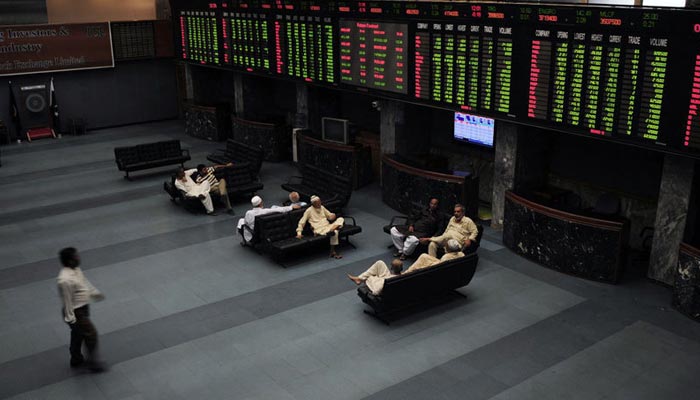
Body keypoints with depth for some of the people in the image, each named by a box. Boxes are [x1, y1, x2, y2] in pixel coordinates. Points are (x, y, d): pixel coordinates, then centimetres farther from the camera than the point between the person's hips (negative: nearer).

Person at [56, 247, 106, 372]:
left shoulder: (75, 270, -3)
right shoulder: (65, 279, -32)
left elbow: (84, 282, 16)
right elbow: (67, 301, -25)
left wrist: (95, 293, 28)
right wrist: (71, 319, -18)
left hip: (83, 308, 10)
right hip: (76, 313, -10)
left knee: (78, 335, 23)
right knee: (91, 334, 0)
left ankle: (76, 360, 41)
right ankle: (93, 362, 16)